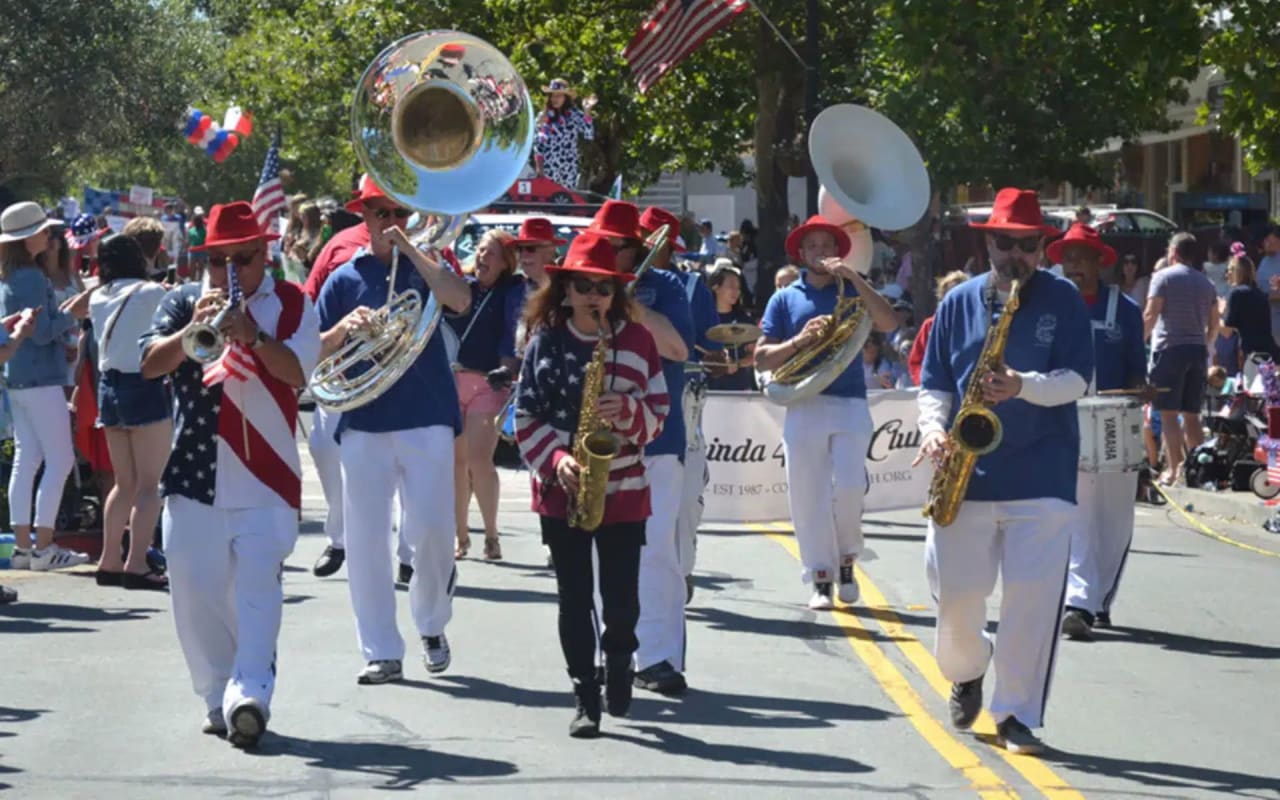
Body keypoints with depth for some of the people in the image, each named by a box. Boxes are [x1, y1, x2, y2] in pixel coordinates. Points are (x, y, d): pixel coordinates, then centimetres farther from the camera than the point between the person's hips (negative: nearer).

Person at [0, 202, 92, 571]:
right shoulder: (32, 278, -16)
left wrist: (65, 312, 12)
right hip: (41, 380, -9)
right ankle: (44, 547, -6)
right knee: (60, 460, -4)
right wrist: (72, 314, -8)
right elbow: (42, 332, -20)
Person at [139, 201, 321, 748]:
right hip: (193, 475, 3)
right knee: (197, 591, 3)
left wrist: (253, 336, -27)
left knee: (258, 588, -13)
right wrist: (192, 329, -23)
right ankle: (218, 697, 12)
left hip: (265, 480, -2)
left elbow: (298, 373, -10)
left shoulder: (291, 305, 3)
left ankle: (250, 696, -22)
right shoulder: (184, 301, 7)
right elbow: (149, 365, -5)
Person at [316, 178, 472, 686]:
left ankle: (431, 625, 19)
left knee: (431, 531, -6)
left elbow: (460, 300, -15)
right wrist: (344, 329, -13)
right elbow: (316, 352, 7)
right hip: (363, 424, 1)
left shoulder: (424, 266, 7)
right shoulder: (345, 278, 9)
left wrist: (408, 249, -15)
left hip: (427, 420, -1)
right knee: (365, 539, -1)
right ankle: (381, 653, 5)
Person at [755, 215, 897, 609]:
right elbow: (762, 358, 5)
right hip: (802, 407, 1)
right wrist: (798, 341, -12)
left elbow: (889, 323, -7)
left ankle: (846, 560, 13)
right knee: (808, 496, -1)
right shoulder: (785, 299, 11)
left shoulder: (851, 292, 11)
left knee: (848, 488, -12)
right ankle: (821, 579, 6)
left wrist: (854, 279, -12)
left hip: (850, 404, -1)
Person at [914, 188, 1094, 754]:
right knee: (955, 589, 3)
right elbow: (934, 384, 12)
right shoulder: (958, 303, 10)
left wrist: (1023, 385, -22)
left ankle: (1017, 715, -1)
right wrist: (933, 428, -8)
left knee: (1033, 595, -8)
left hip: (1042, 471, -2)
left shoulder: (1063, 301, 4)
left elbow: (1076, 379, -4)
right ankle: (966, 671, 34)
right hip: (967, 470, 2)